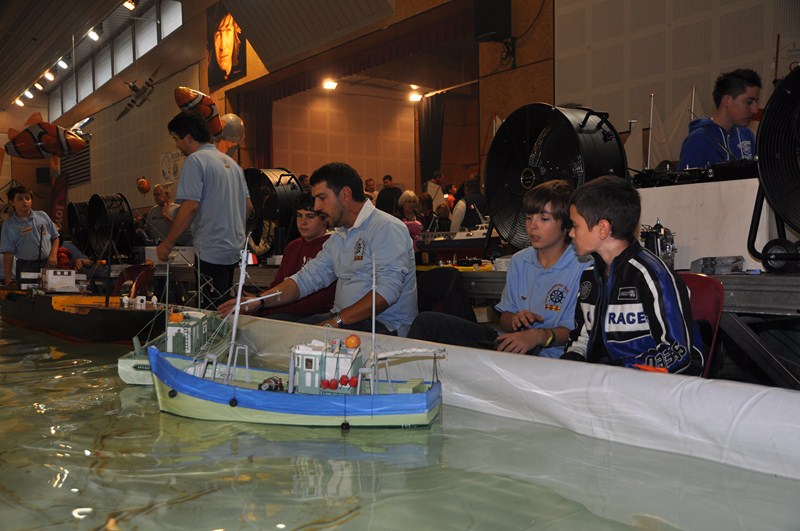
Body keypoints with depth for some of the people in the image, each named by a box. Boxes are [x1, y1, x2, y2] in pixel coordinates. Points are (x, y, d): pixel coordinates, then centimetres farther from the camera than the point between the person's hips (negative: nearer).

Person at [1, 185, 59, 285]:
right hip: (26, 268, -2)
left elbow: (55, 237, 15)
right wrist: (8, 279, -7)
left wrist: (53, 255, -2)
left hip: (47, 264, 2)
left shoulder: (42, 216, 7)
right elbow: (8, 253, -3)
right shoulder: (9, 225, -1)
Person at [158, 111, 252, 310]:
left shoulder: (195, 160, -9)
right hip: (234, 249, 9)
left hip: (211, 251, -9)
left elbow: (190, 206, -18)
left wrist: (168, 243, -12)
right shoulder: (230, 162, 16)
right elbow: (248, 207, 18)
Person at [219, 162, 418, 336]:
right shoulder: (338, 237, 18)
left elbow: (387, 290, -23)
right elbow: (305, 279, 14)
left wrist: (337, 321, -25)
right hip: (342, 321, 8)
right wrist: (259, 301, 0)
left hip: (385, 326, -8)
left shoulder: (387, 228, -13)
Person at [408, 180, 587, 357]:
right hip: (509, 343, 7)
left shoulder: (583, 266, -8)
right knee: (427, 321, -11)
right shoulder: (519, 261, 14)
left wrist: (540, 336, -27)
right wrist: (514, 319, -7)